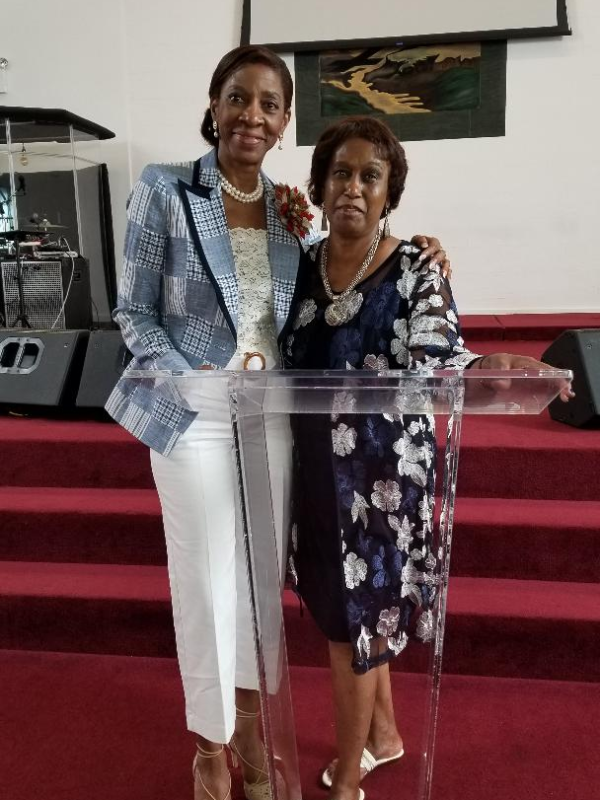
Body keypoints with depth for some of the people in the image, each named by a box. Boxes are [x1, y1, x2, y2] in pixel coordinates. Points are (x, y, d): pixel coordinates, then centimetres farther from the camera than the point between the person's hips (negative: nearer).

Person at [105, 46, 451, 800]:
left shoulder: (288, 208, 6)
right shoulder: (163, 192, -7)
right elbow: (133, 313, -5)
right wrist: (196, 381, -18)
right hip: (194, 417, -4)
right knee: (205, 579, 6)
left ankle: (249, 721, 40)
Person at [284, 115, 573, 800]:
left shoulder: (416, 272, -9)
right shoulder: (302, 265, 5)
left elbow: (435, 359, -19)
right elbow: (285, 358, 6)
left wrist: (487, 368, -42)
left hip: (383, 468, -5)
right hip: (316, 463, 5)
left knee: (353, 619, 4)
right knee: (353, 606, 20)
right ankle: (384, 733, 45)